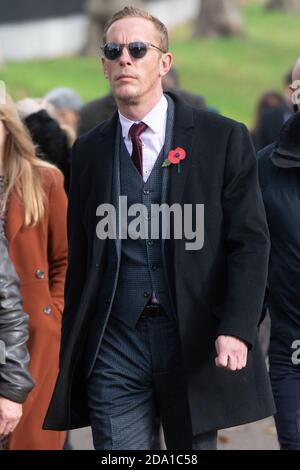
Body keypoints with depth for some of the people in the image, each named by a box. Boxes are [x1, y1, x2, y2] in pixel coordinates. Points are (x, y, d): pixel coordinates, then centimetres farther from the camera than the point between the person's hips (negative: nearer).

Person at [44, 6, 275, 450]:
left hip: (195, 341, -2)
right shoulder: (89, 152, 10)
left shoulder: (223, 139, 1)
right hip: (114, 343, 2)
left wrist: (237, 330, -18)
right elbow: (79, 257, 14)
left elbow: (250, 241, -4)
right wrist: (71, 352, 9)